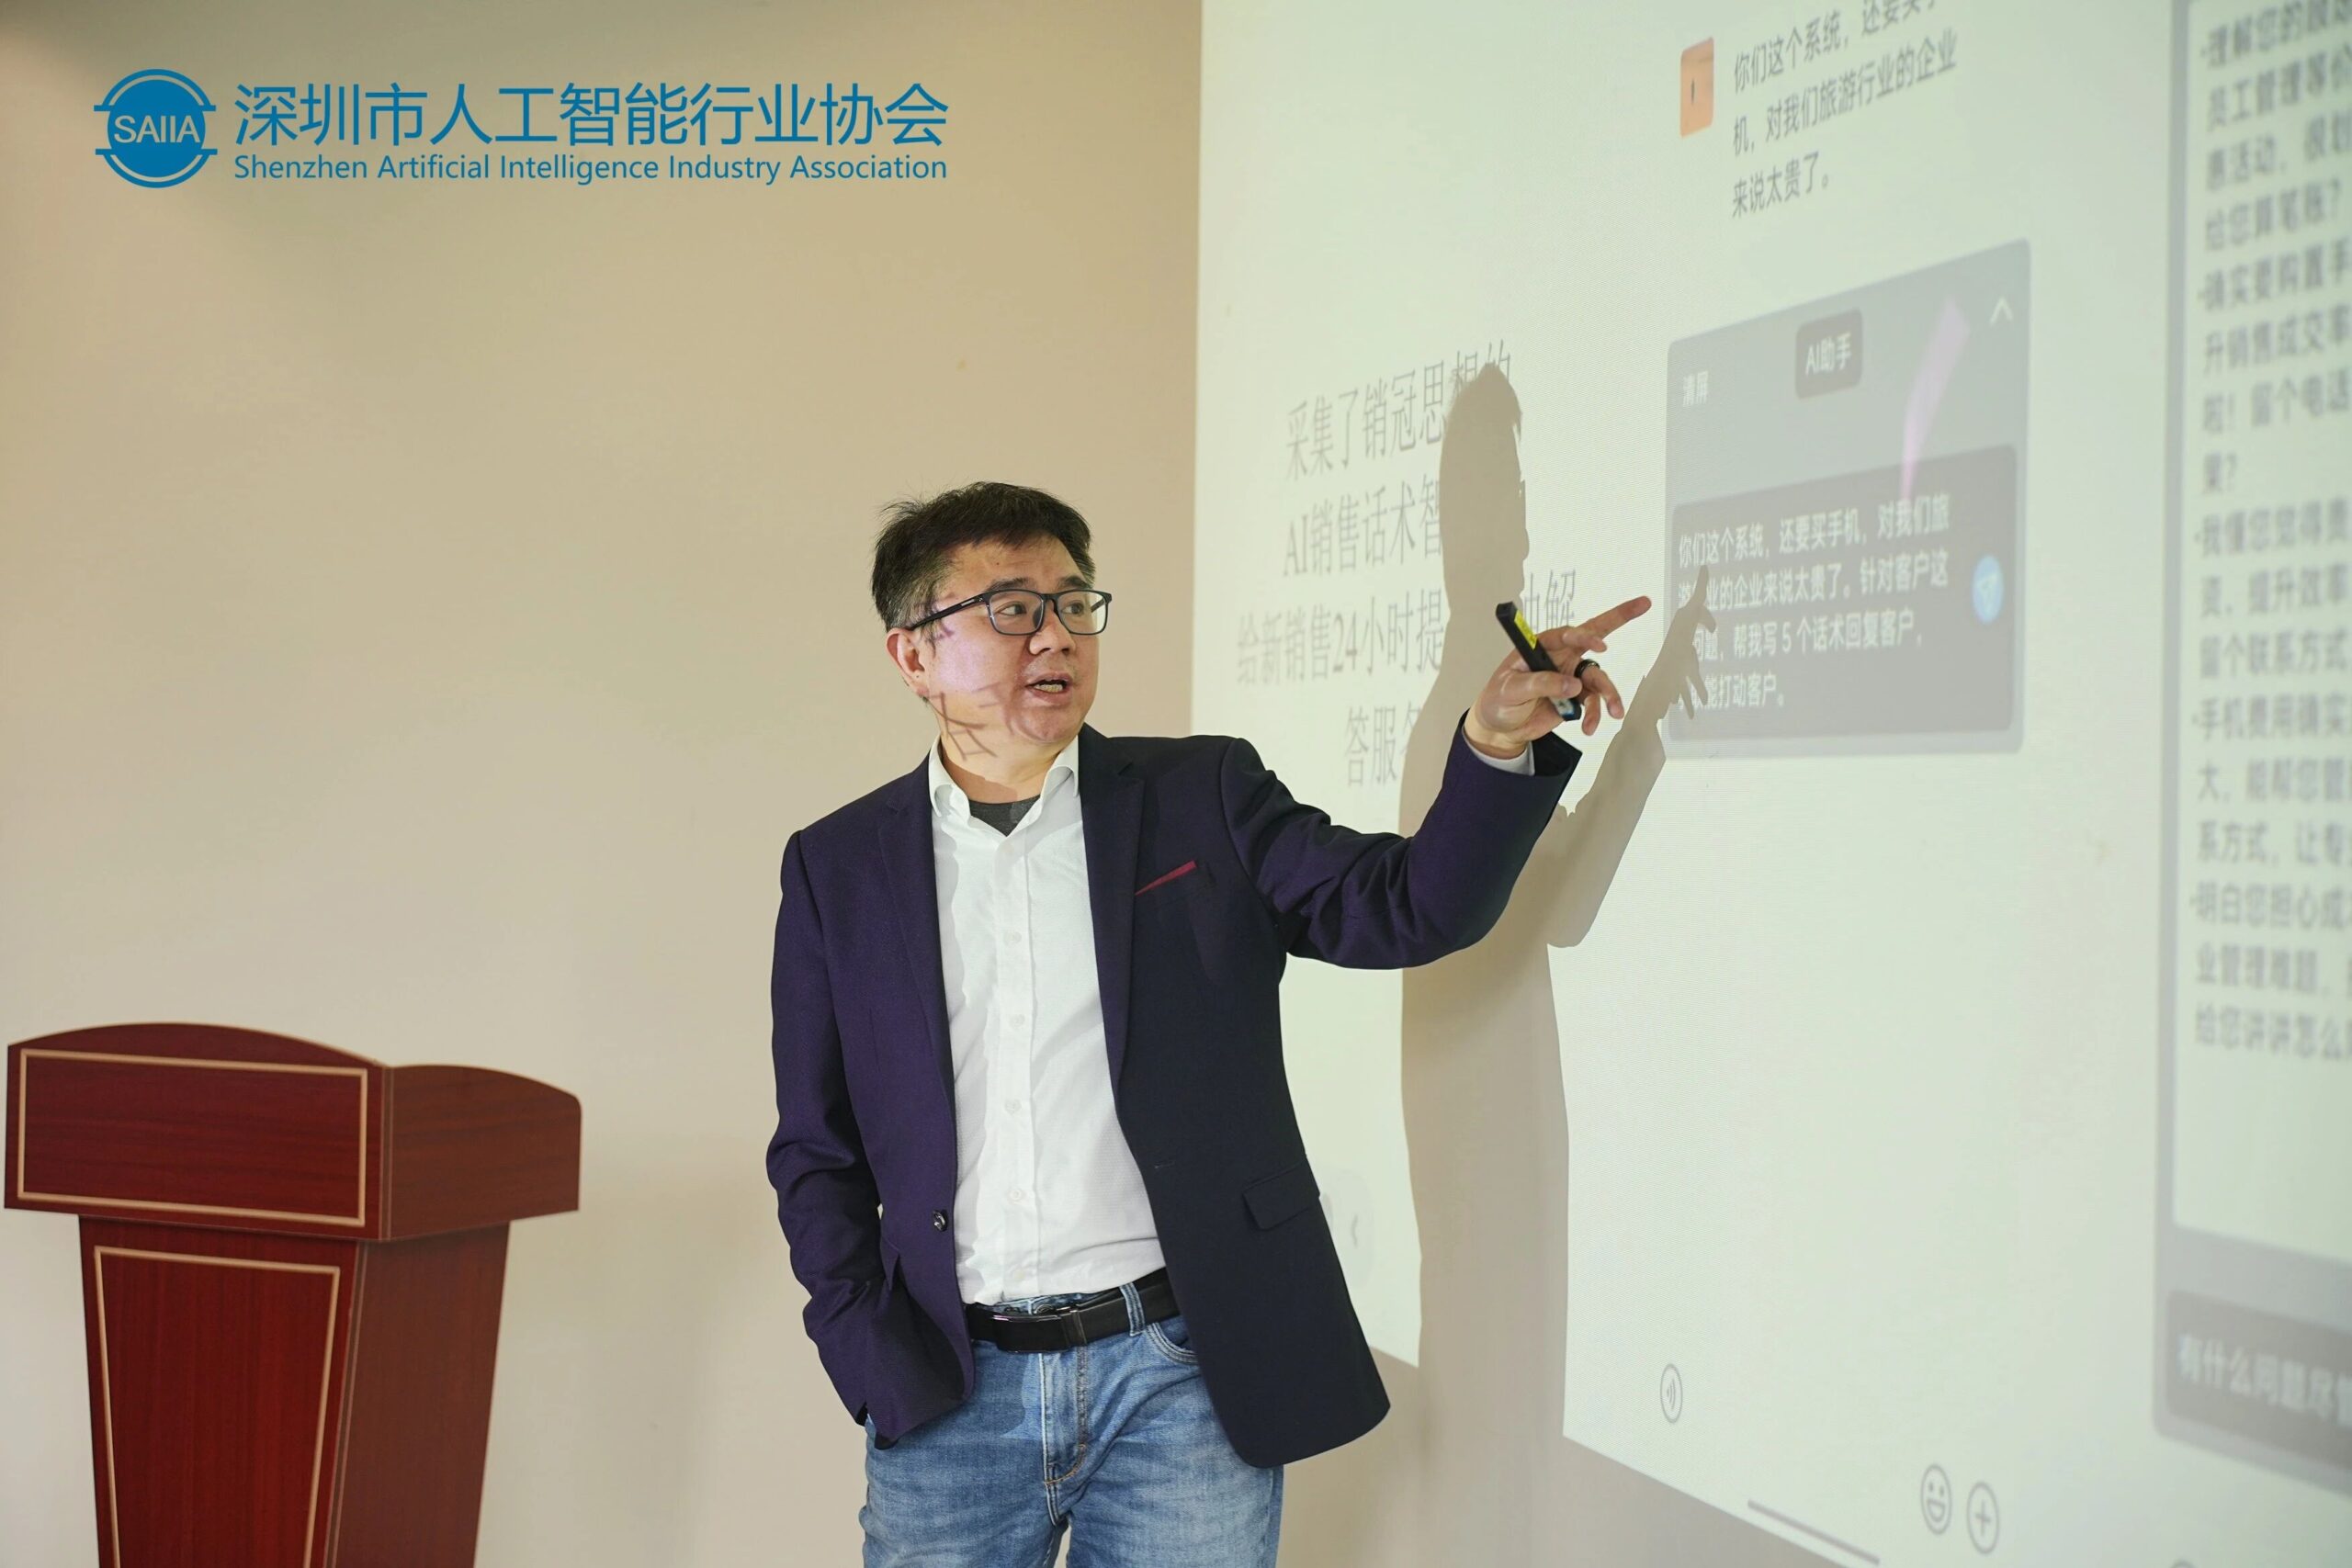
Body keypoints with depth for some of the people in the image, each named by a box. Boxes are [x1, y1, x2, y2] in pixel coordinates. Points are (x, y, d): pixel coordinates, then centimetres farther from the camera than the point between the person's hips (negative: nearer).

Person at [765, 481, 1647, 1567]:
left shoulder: (1201, 796, 5)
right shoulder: (836, 867, 7)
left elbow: (1406, 908, -5)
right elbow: (815, 1153, 9)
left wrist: (1499, 742, -21)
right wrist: (873, 1363, -2)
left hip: (1185, 1381, 0)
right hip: (952, 1393, 1)